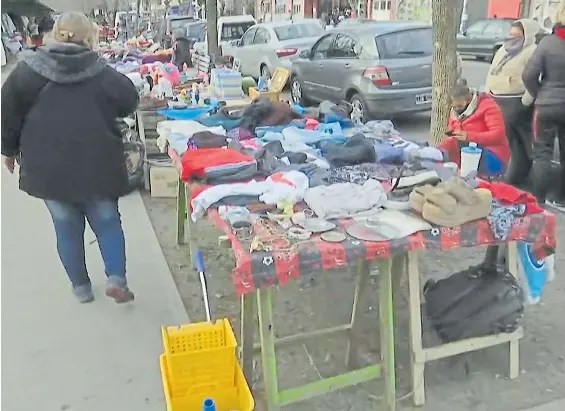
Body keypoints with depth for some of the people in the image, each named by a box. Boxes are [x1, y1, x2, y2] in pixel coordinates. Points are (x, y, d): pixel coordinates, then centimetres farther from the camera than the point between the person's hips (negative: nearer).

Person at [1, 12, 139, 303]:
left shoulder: (29, 69, 0)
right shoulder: (101, 72, -3)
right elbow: (129, 101, 1)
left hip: (49, 165, 1)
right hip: (96, 163, -1)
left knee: (67, 228, 13)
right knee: (107, 222, 14)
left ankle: (81, 287, 23)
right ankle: (116, 279, 1)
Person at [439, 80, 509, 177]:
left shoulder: (487, 105, -9)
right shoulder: (455, 111, 12)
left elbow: (498, 134, -19)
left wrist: (469, 136, -28)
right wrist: (451, 134, -11)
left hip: (492, 158, -7)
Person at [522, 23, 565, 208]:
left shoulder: (548, 42, -10)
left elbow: (528, 75, -12)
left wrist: (539, 94, 3)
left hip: (548, 105, -3)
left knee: (542, 153, 3)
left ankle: (538, 199, 1)